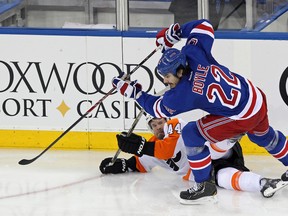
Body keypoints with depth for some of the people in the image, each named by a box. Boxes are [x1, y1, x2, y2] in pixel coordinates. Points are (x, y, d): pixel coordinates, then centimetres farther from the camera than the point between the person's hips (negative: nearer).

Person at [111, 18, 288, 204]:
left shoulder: (182, 95, -22)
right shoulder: (193, 53, -11)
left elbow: (157, 109, -3)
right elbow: (204, 26, 3)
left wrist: (133, 92, 2)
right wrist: (175, 31, 8)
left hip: (242, 118, -8)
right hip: (257, 98, 9)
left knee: (192, 135, -4)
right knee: (264, 136, 37)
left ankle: (204, 185, 5)